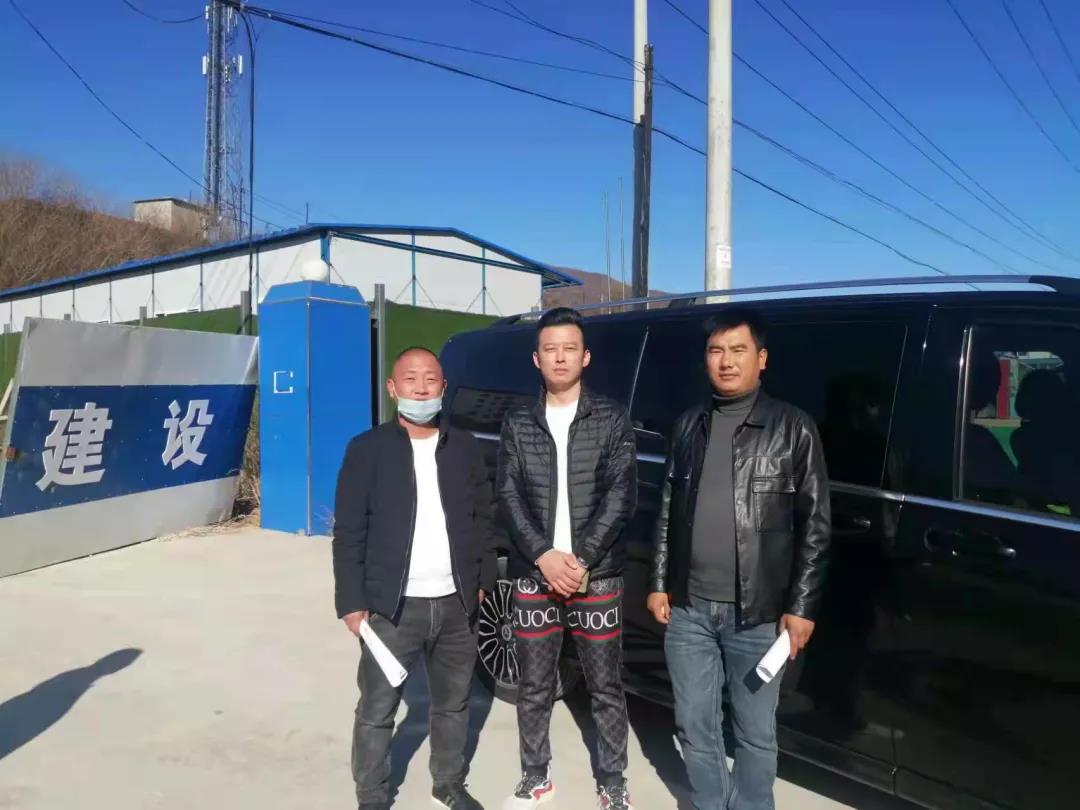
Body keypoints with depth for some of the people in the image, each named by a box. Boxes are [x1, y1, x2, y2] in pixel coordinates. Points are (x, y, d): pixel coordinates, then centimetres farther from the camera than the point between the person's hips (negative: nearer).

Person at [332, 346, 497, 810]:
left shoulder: (465, 448, 5)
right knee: (377, 712, 8)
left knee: (453, 705, 18)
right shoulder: (367, 450, -5)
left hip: (456, 605, 3)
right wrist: (352, 604, -9)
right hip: (392, 608, -3)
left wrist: (483, 582, 7)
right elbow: (348, 533, -6)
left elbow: (482, 520, 10)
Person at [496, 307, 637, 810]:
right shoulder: (518, 423, 5)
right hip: (534, 578, 2)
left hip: (597, 578, -1)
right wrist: (544, 556, -14)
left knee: (606, 688, 9)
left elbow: (622, 494, -7)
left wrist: (582, 559, -15)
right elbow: (508, 495, -1)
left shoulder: (611, 419, 0)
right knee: (534, 688, 12)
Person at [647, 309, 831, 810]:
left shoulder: (792, 428, -5)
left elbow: (815, 525, -4)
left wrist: (801, 606, -8)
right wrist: (660, 584, 8)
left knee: (755, 732, 11)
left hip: (757, 613, -3)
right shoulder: (689, 425, 7)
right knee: (694, 726, 14)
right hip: (688, 609, 4)